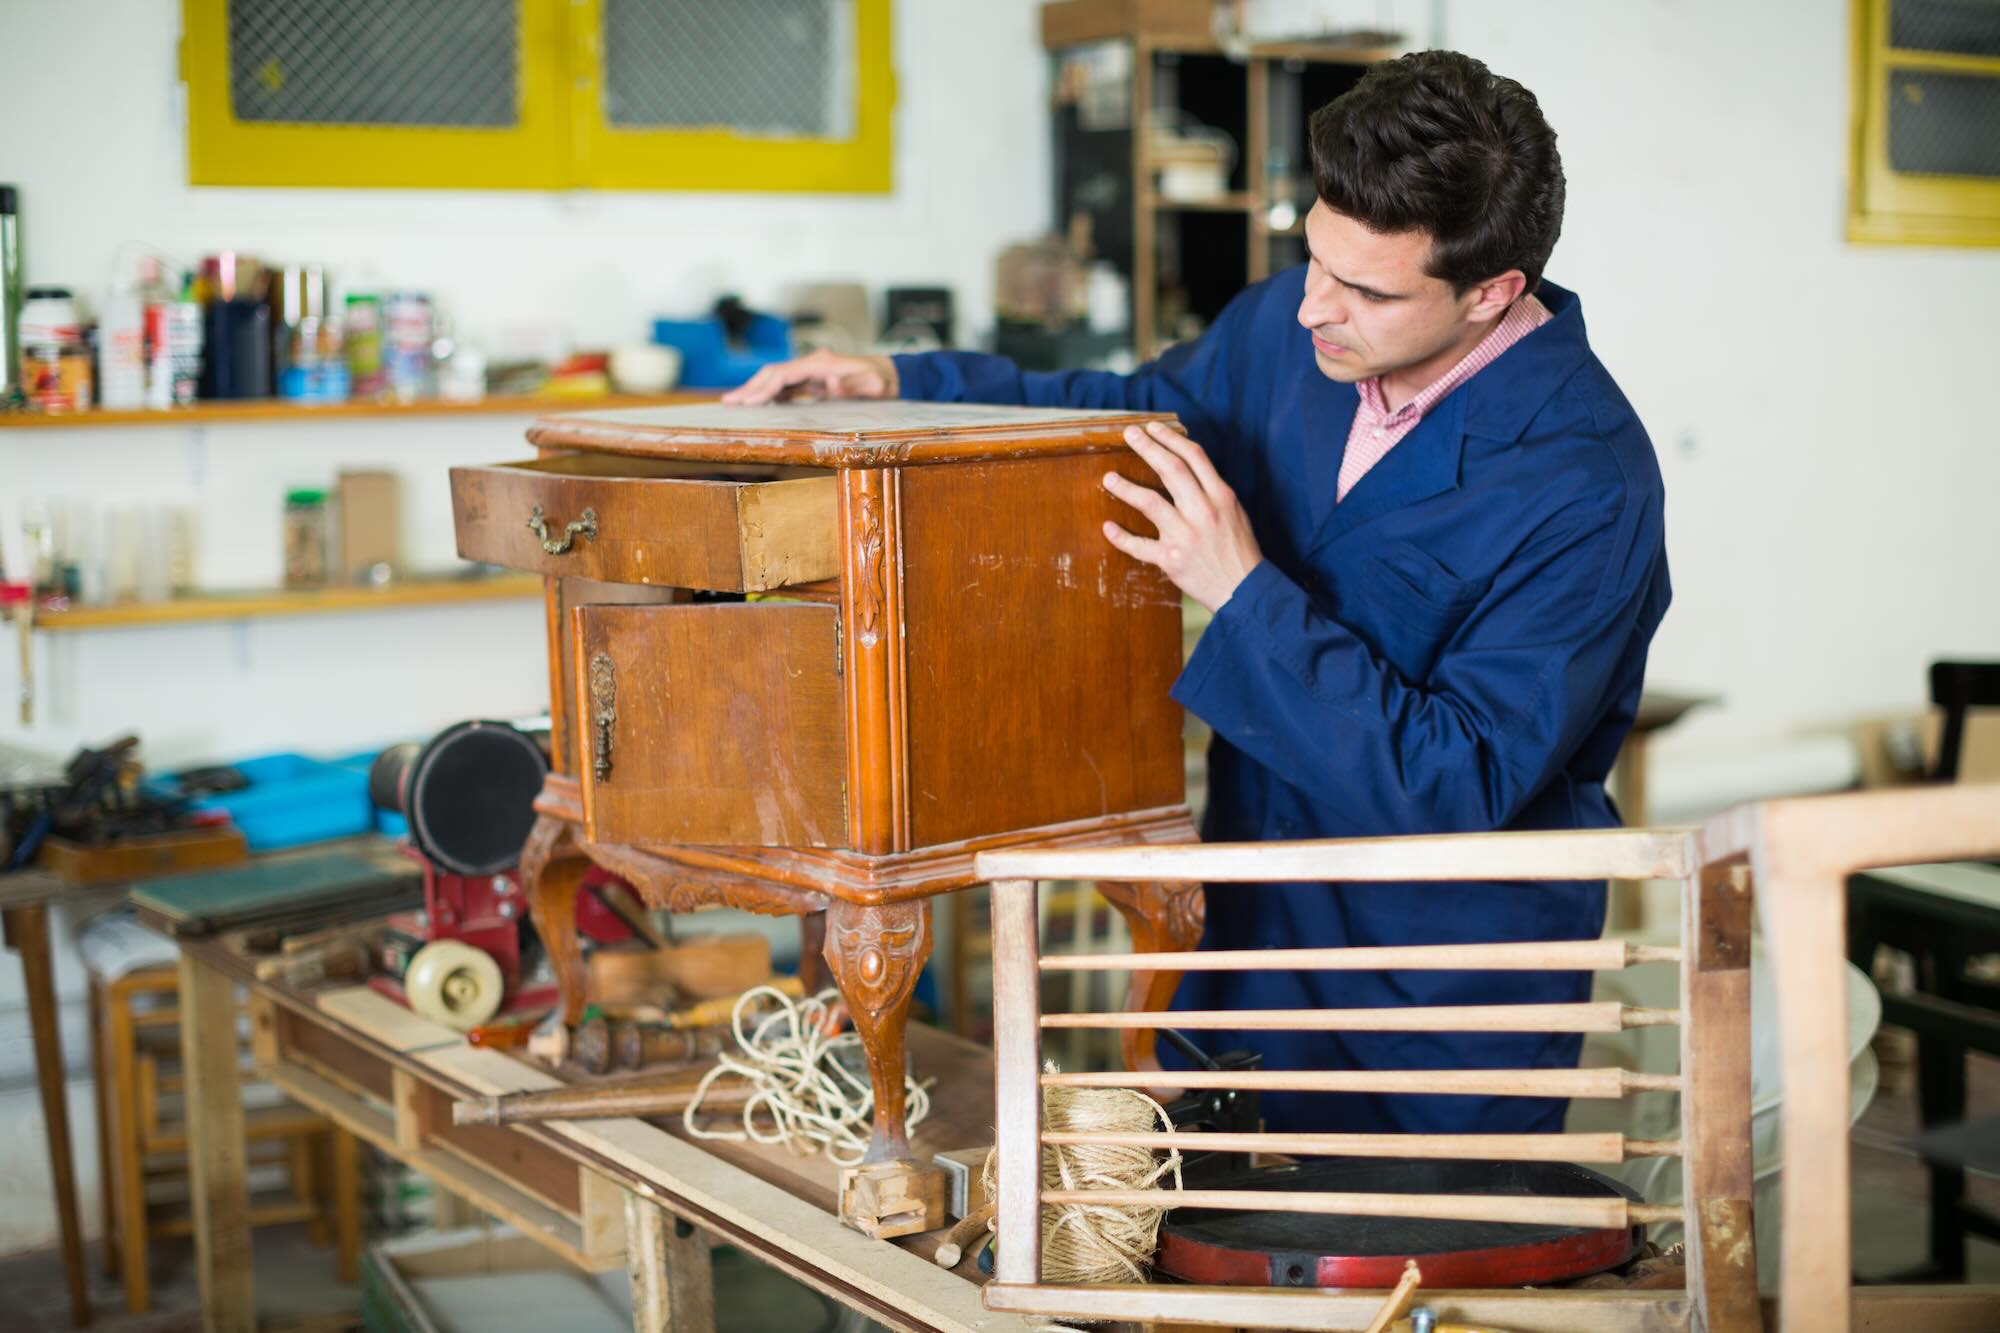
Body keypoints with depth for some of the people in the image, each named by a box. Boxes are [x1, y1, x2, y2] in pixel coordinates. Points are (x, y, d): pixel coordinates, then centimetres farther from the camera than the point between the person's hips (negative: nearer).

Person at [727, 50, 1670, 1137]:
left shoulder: (1587, 485, -25)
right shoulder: (1291, 326, -4)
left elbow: (1459, 789, -27)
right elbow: (1130, 412, 16)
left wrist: (1246, 594, -30)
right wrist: (900, 384, 3)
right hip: (1252, 932, 6)